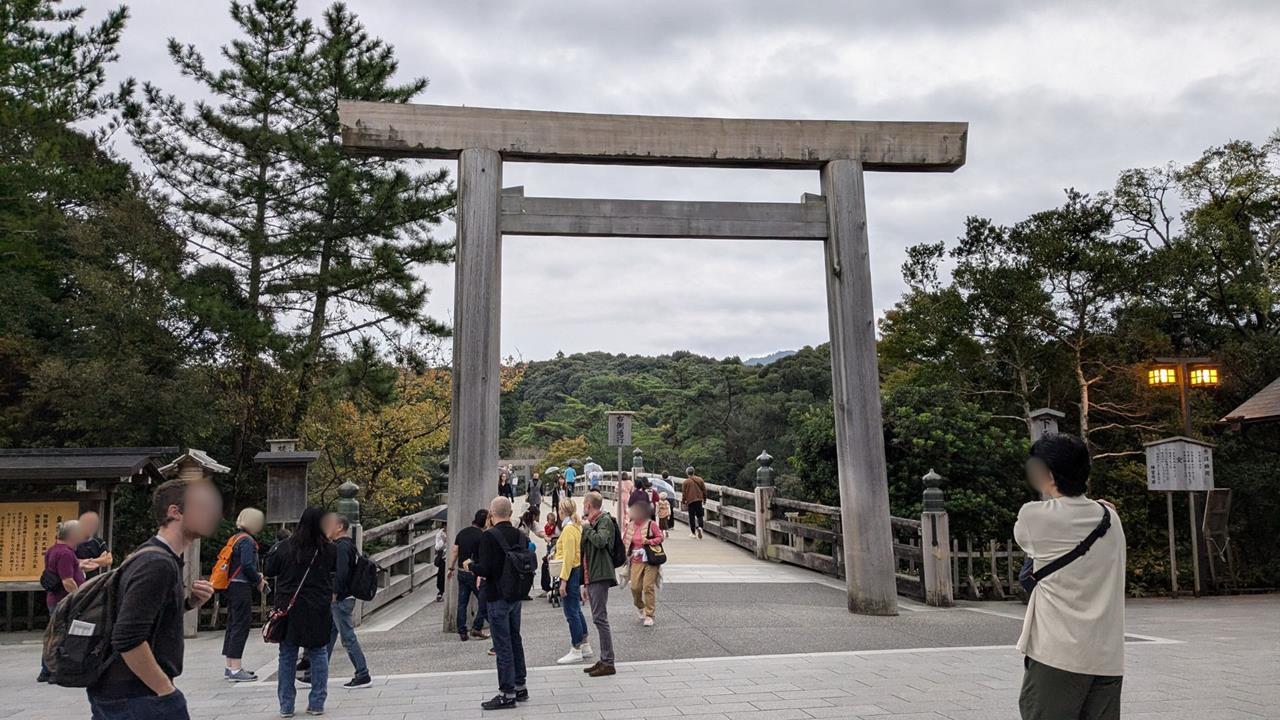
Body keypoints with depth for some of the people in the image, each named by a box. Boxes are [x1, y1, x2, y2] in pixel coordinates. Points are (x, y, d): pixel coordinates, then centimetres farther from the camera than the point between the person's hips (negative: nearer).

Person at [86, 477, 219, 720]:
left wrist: (190, 601, 3)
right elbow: (127, 639, -26)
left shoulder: (149, 555, 13)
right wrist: (166, 691, -19)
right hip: (138, 698, -10)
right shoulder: (158, 564, -19)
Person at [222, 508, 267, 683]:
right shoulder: (247, 541, -14)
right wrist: (259, 580, -7)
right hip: (242, 588, -10)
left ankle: (230, 666, 22)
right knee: (241, 626, -7)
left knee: (233, 625, 14)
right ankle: (235, 669, -6)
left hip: (231, 587, 10)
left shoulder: (235, 539, 16)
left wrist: (257, 575, 13)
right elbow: (247, 565, -22)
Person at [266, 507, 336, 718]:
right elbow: (338, 567, 9)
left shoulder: (286, 547, -8)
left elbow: (269, 570, 3)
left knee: (287, 655, 11)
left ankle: (286, 706, 14)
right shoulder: (328, 550, -8)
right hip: (318, 611, 0)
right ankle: (317, 703, 11)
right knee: (318, 654, 10)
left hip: (289, 608, 0)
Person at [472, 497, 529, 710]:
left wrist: (471, 566, -1)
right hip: (516, 595, 7)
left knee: (503, 645, 0)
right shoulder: (519, 535, 2)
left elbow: (486, 569, -23)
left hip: (497, 597, -7)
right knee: (515, 640, 17)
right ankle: (519, 686, 27)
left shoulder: (489, 536, -18)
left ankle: (507, 694, 7)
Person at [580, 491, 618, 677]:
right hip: (592, 577, 10)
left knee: (600, 618, -10)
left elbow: (600, 541, -28)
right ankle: (604, 660, 17)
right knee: (598, 618, 12)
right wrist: (586, 582, 23)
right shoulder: (592, 522, 20)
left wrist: (587, 529, -11)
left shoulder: (605, 521, -8)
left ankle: (608, 663, -7)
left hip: (600, 576, -10)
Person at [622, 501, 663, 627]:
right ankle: (641, 608, 27)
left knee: (648, 587, -5)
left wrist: (649, 541, -16)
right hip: (636, 561, 4)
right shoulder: (630, 525, 6)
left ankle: (649, 615, 6)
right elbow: (625, 540, 18)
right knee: (635, 587, -1)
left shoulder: (651, 524, -7)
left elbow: (660, 537, -2)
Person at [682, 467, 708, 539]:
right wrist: (704, 499, 20)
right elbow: (704, 490, 9)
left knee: (692, 517, 7)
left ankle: (693, 532, 11)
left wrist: (683, 501, 7)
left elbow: (684, 493, -4)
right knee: (699, 515, 10)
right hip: (699, 500, 2)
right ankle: (700, 527, -16)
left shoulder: (686, 482, -6)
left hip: (690, 501, -2)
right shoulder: (700, 480, 3)